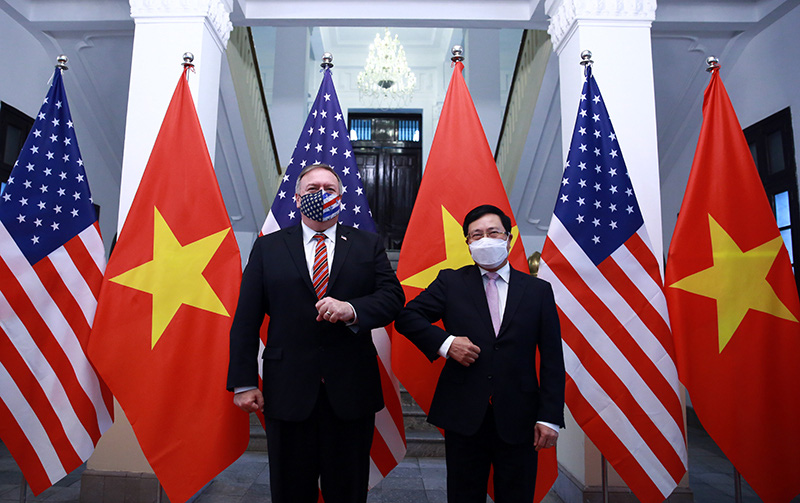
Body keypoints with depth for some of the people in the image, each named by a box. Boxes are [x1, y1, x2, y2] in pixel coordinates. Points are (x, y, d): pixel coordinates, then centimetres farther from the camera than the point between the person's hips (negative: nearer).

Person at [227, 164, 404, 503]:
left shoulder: (368, 245, 6)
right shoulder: (267, 247, 6)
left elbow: (393, 297, -2)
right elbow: (246, 319, 2)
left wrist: (352, 309, -22)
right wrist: (244, 382, -4)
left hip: (351, 393, 0)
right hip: (287, 393, 0)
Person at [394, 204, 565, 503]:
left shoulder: (539, 291, 3)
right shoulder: (451, 282, 3)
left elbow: (552, 360, 2)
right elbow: (406, 317, 2)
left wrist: (550, 417, -4)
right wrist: (445, 342, -13)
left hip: (518, 421, 0)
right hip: (463, 417, 0)